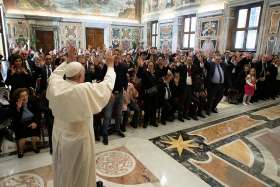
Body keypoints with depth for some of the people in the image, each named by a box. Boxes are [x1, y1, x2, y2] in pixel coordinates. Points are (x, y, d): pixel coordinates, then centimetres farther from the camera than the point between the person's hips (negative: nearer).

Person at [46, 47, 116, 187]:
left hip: (59, 137, 6)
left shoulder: (56, 85, -12)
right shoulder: (86, 90, -27)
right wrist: (110, 66, 0)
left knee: (63, 170, 28)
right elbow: (107, 84, -14)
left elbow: (56, 73, 12)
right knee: (80, 174, 19)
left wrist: (68, 60, 14)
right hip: (79, 140, -5)